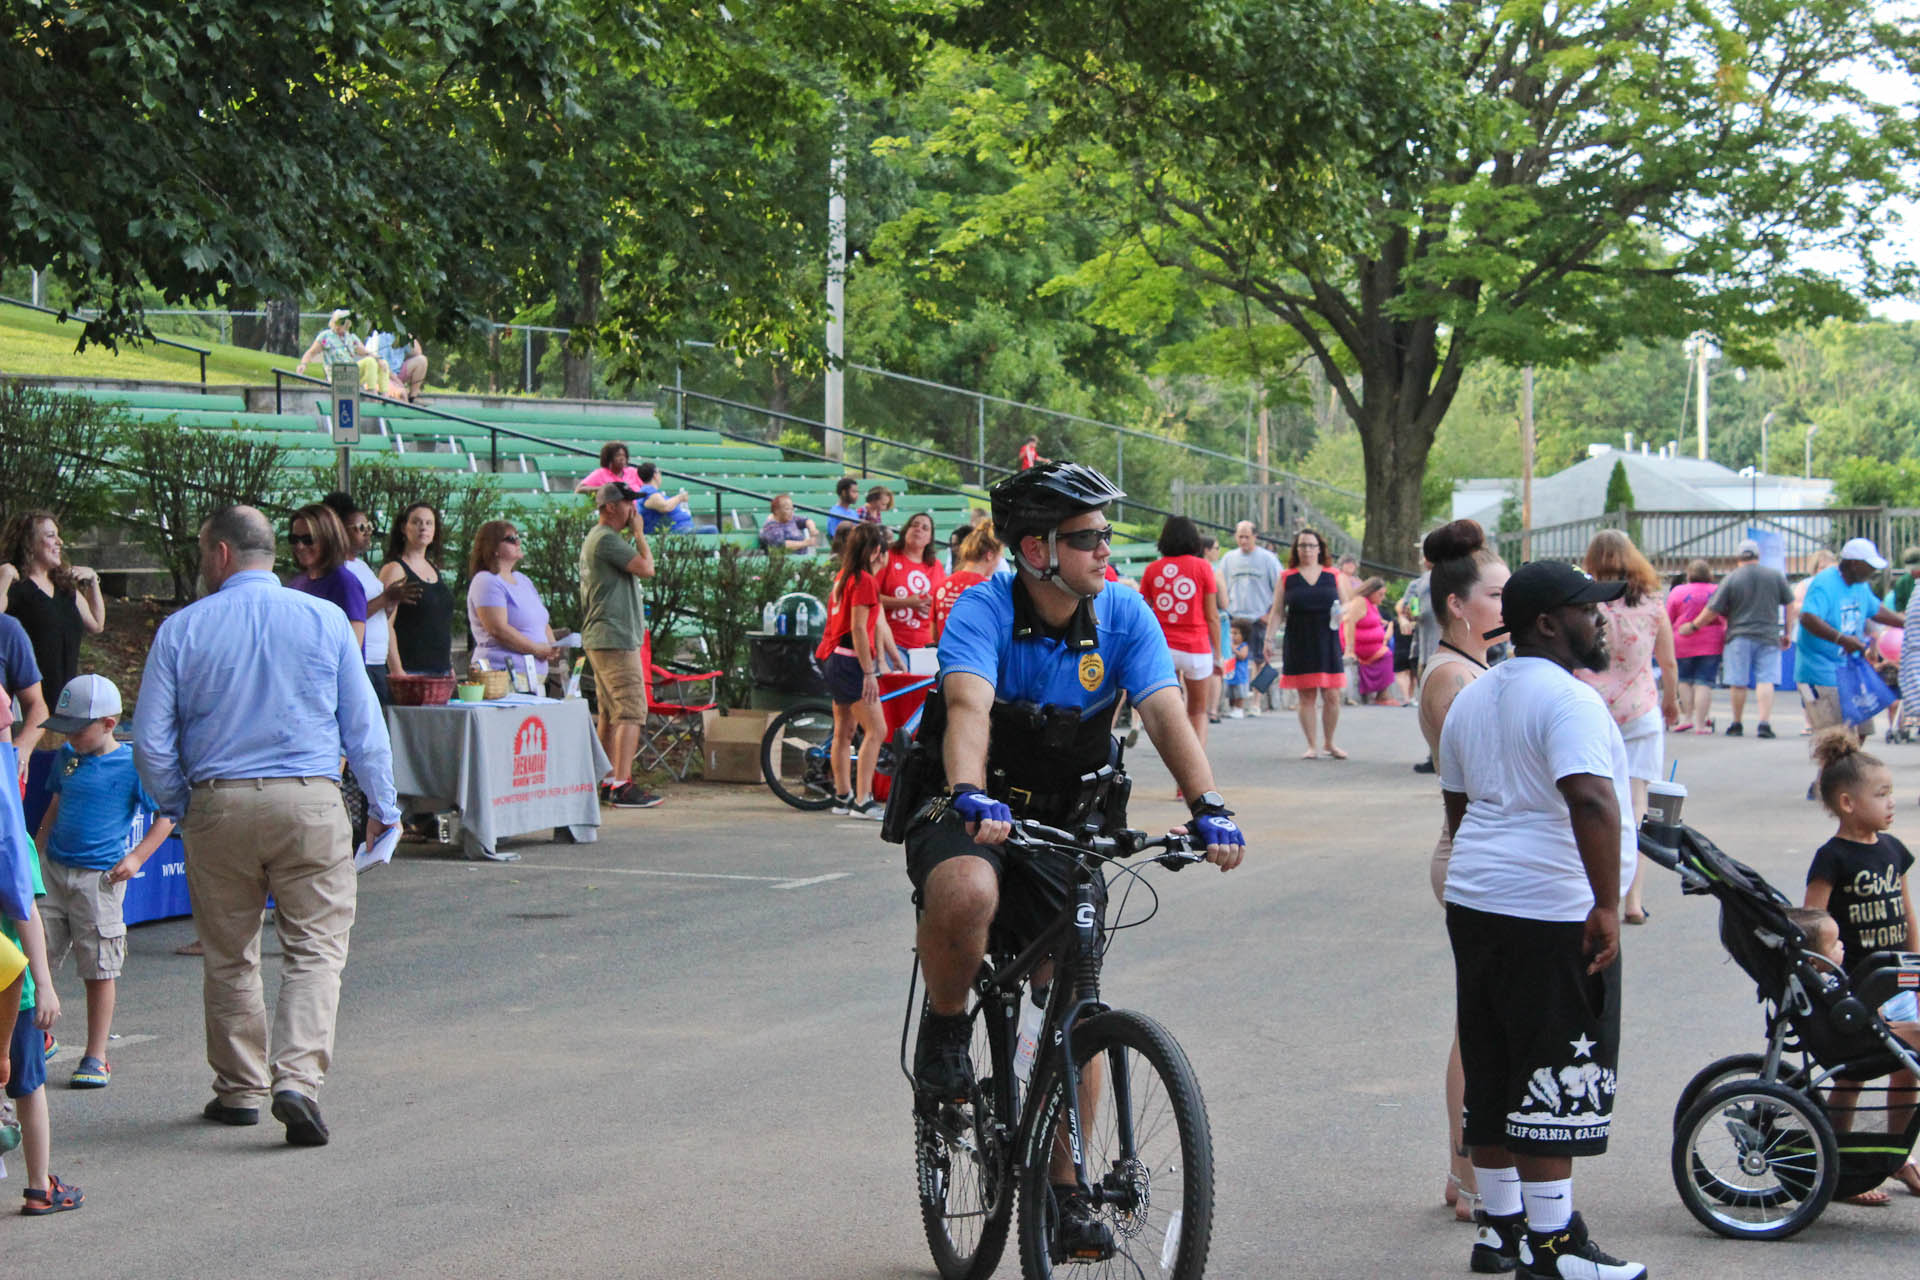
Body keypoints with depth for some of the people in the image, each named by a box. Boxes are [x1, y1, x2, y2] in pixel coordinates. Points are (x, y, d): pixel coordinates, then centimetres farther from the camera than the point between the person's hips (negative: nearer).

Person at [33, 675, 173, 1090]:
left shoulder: (130, 765, -7)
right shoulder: (67, 757, 11)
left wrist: (137, 857, -10)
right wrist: (37, 852, 21)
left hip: (98, 879, -5)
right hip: (52, 870, 5)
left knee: (98, 971, 0)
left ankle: (96, 1058, 8)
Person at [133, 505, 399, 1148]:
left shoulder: (182, 630, 0)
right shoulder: (324, 619, 1)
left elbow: (151, 743, 0)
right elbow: (363, 726, 4)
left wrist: (176, 806, 16)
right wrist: (382, 806, 15)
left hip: (217, 805, 1)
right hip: (310, 804, -1)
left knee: (229, 955, 13)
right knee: (316, 947, 0)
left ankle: (239, 1089, 20)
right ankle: (298, 1079, -17)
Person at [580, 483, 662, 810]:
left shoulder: (596, 538, 20)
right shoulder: (607, 539, -14)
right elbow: (646, 567, -18)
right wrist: (639, 533, -8)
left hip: (600, 639, 11)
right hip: (616, 639, -11)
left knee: (610, 714, 13)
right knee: (631, 712, -14)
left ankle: (606, 782, 16)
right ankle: (622, 786, -19)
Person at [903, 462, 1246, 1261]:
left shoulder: (1123, 615, -8)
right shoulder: (985, 610, -19)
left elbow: (1165, 713, -18)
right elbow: (969, 706, -35)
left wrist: (1208, 807, -34)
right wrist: (970, 797, -54)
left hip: (1068, 825, 4)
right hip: (971, 815, -4)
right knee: (966, 892, -39)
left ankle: (1063, 1190, 15)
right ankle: (945, 1028, -9)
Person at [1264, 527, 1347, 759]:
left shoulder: (1332, 575, 7)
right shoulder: (1287, 578, 5)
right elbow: (1277, 612, 5)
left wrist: (1340, 614, -8)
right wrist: (1269, 638, -3)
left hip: (1327, 643, 1)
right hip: (1298, 644, -1)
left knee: (1332, 696, -1)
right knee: (1306, 697, 0)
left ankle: (1330, 743, 15)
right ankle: (1312, 746, 8)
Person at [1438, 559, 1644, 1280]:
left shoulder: (1471, 700, 15)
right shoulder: (1566, 699, -15)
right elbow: (1591, 801, -28)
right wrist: (1606, 905, -27)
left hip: (1473, 904, 9)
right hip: (1552, 916, -9)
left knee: (1492, 1077, 13)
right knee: (1554, 1080, -3)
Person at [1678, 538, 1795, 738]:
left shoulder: (1730, 579, -3)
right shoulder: (1776, 576, 4)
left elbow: (1711, 612, -3)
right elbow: (1791, 606, 7)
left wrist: (1693, 626, 11)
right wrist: (1787, 633, 16)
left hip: (1739, 637, -1)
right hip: (1768, 637, 1)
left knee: (1738, 682, 6)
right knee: (1765, 680, -2)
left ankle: (1737, 724, 14)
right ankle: (1764, 723, -15)